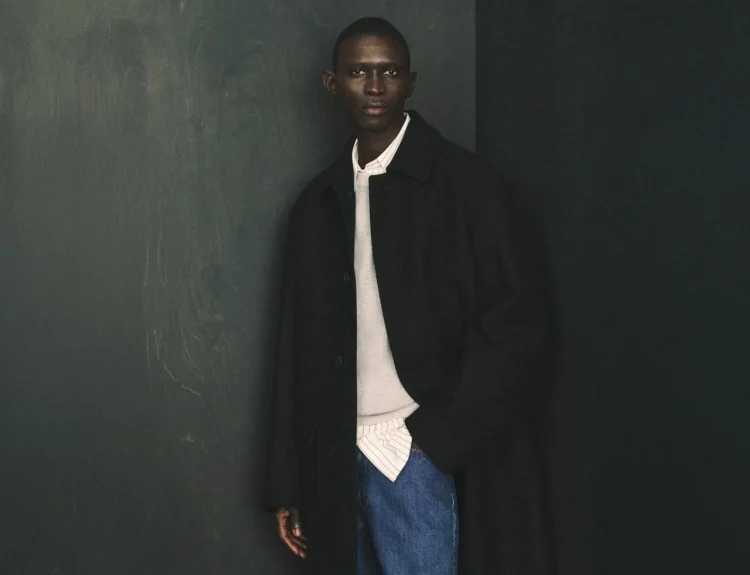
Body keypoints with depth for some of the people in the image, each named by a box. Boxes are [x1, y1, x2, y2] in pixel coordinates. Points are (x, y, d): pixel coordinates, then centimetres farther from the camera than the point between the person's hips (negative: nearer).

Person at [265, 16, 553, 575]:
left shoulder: (466, 184, -4)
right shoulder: (318, 203, 11)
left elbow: (515, 323, -7)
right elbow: (299, 344, 11)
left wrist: (438, 435, -10)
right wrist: (288, 482, 10)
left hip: (420, 451, -5)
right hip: (337, 455, 5)